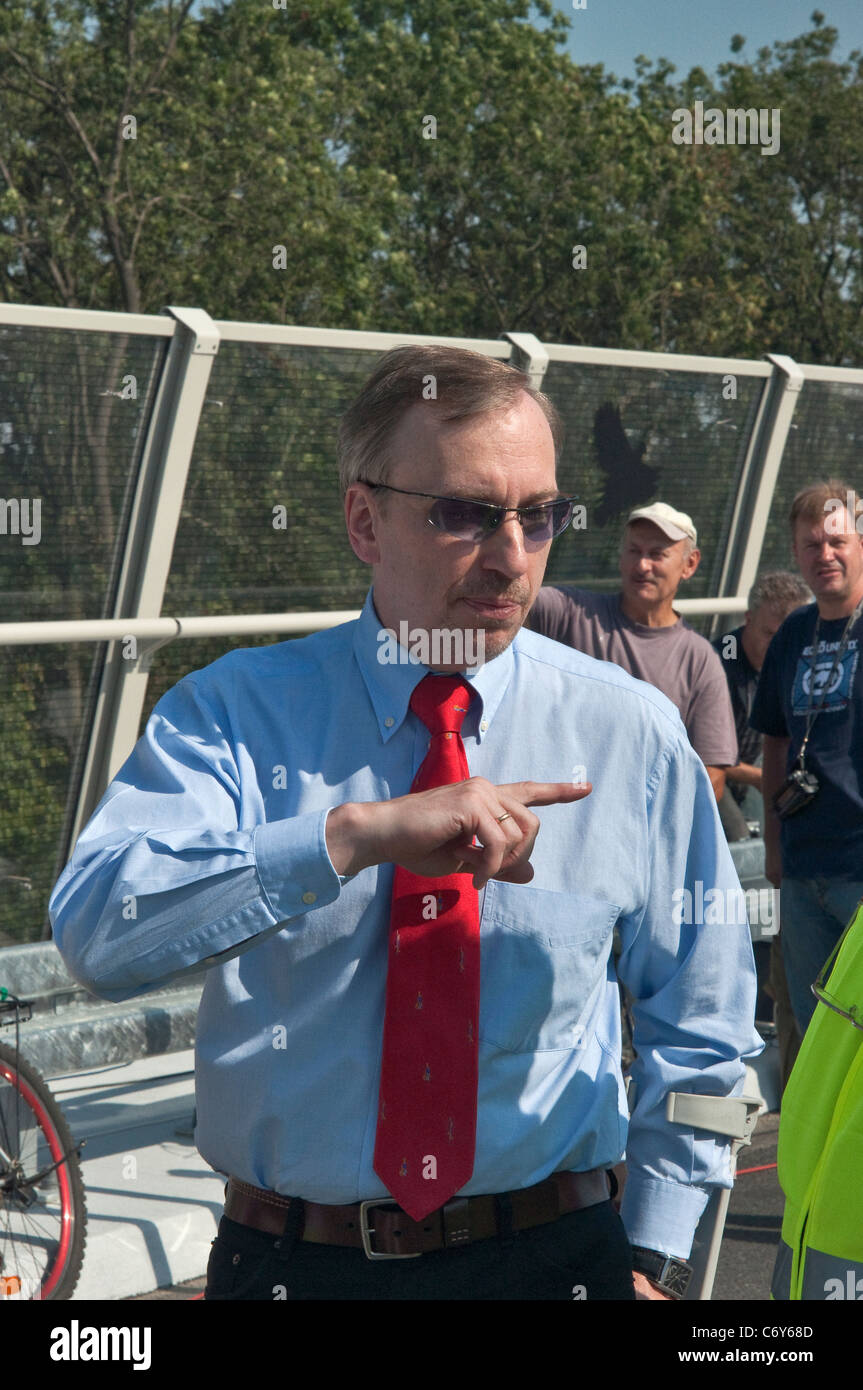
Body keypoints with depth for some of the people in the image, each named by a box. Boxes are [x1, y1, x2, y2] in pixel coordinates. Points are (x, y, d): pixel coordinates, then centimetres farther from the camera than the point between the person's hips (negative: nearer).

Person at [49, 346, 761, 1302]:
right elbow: (98, 930, -25)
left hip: (552, 1257, 1)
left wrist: (652, 1258, 3)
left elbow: (697, 1025, 8)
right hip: (289, 1264, 0)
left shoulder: (631, 733, -2)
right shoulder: (237, 712, -7)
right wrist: (357, 833, -33)